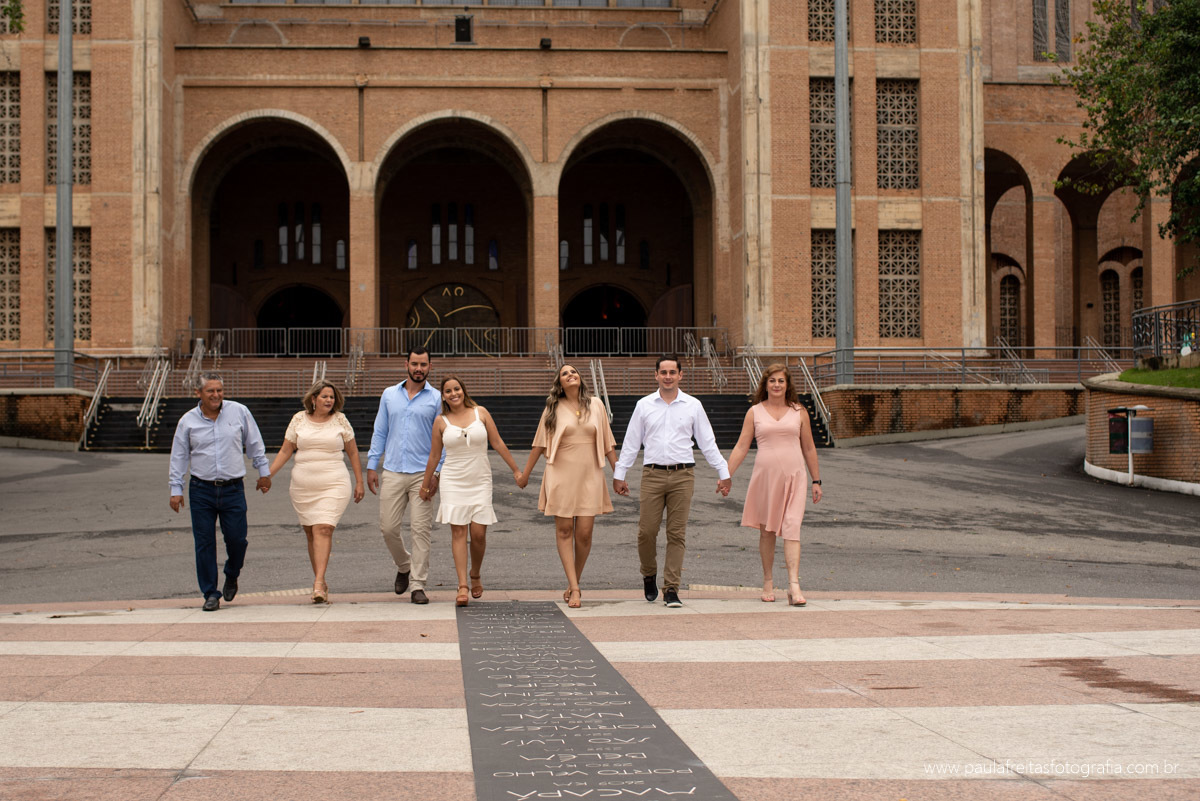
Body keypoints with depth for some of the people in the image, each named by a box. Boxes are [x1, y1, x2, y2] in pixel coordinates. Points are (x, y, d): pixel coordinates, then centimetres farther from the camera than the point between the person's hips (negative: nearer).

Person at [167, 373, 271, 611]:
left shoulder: (239, 412, 1)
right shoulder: (188, 421, 2)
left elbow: (255, 444, 12)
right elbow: (178, 457, 8)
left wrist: (264, 472, 15)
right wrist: (175, 489, 5)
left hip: (233, 489, 0)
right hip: (201, 490, 0)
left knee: (236, 539, -4)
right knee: (204, 544, -1)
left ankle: (231, 576, 27)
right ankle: (210, 594, 9)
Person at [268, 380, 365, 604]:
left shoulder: (340, 420, 4)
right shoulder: (299, 419, 6)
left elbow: (353, 453, 12)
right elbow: (285, 451, 10)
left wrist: (359, 482, 10)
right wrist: (267, 475, 2)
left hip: (334, 484, -2)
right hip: (303, 486, 2)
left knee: (323, 529, -16)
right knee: (311, 533, 5)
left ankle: (318, 583, -23)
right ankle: (320, 583, 15)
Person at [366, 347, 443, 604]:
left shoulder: (436, 398, 4)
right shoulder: (389, 395, 12)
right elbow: (380, 432, 14)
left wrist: (437, 472, -7)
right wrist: (371, 466, 7)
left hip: (422, 474, -2)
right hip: (392, 473, 2)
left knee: (420, 530, -4)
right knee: (388, 528, 1)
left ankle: (418, 586, 1)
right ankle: (404, 567, 28)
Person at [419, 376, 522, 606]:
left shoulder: (480, 413, 3)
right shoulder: (441, 421, 3)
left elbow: (498, 443, 6)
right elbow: (434, 455, 11)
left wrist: (516, 470, 5)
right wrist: (425, 484, 14)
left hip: (480, 481, 0)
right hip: (453, 481, 0)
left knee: (479, 533, -4)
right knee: (458, 532, -6)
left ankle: (475, 576, 22)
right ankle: (462, 587, -8)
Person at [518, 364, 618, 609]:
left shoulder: (596, 405, 6)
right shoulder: (554, 408, 3)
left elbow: (607, 442, 10)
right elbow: (540, 443, 7)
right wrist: (524, 474, 8)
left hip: (589, 476, 1)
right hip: (561, 476, -1)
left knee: (584, 532, -3)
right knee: (564, 530, -4)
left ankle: (573, 583, 15)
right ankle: (575, 589, -3)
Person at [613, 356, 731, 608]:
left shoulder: (693, 406, 7)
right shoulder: (644, 405, 8)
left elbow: (708, 443, 11)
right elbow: (631, 443, 11)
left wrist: (723, 473, 8)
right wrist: (619, 474, 9)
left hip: (682, 475, 0)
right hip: (653, 474, 0)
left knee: (677, 533, -1)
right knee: (646, 531, -4)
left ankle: (671, 589, 3)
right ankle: (649, 575, 23)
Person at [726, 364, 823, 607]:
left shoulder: (799, 412, 9)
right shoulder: (755, 412, 6)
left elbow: (809, 448, 13)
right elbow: (741, 447, 4)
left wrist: (816, 481, 12)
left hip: (793, 476, -1)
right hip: (765, 475, 1)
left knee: (791, 528, -12)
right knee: (767, 530, 7)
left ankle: (794, 586, -18)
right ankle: (768, 582, 21)